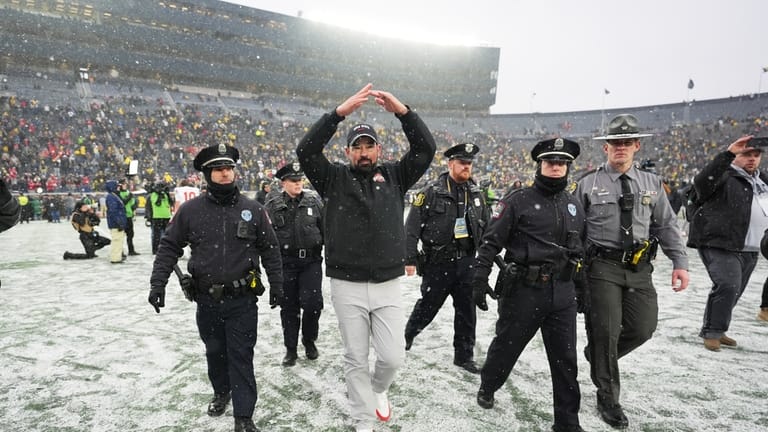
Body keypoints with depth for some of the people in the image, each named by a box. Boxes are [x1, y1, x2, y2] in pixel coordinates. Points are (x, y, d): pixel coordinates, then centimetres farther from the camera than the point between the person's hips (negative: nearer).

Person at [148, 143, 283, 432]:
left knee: (241, 356, 2)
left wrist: (276, 285, 6)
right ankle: (221, 392, 45)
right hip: (206, 300, 2)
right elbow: (169, 247, 4)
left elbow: (270, 250, 4)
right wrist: (157, 283, -3)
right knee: (215, 351, 19)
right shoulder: (190, 210, -2)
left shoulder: (252, 210, -2)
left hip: (242, 300, -1)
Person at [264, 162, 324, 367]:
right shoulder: (273, 205, 0)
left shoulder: (314, 201, 1)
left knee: (313, 302, -7)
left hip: (311, 260, 0)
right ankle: (290, 349, 25)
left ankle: (309, 340, 21)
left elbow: (325, 228, 4)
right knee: (289, 306, 9)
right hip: (285, 263, 0)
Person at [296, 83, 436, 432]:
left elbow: (426, 148, -4)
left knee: (393, 357, 4)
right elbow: (306, 150, -13)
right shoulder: (334, 179, 2)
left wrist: (402, 111, -17)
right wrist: (340, 112, -22)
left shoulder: (395, 176, 7)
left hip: (387, 286, 1)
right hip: (347, 286, -1)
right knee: (355, 360, 10)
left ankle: (378, 389, 39)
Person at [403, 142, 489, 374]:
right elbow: (412, 227, -11)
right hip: (437, 262, -4)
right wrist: (410, 259, -13)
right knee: (428, 305, 11)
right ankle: (408, 334, 39)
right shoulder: (432, 192, -10)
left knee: (467, 311, 9)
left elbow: (487, 227, 15)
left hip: (467, 262, 4)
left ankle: (464, 355, 25)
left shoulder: (477, 193, 7)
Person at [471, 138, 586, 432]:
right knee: (506, 347, 13)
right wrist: (480, 278, -15)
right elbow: (491, 241, -9)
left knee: (565, 360, 9)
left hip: (563, 293, 5)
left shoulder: (574, 206, 11)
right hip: (523, 291, -4)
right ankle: (487, 387, 40)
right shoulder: (518, 200, -7)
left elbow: (580, 250, 19)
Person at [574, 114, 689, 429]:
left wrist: (680, 263, 3)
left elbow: (667, 226, 12)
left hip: (639, 268, 4)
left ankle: (598, 354, 34)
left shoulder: (652, 184, 9)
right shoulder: (588, 185, -3)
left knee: (643, 327, 4)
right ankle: (607, 397, 17)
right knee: (605, 330, -1)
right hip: (602, 267, -4)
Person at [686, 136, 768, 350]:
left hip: (750, 250, 8)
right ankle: (712, 332, -7)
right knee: (728, 286, -19)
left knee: (734, 291, 13)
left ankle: (715, 330, 27)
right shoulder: (724, 177, -7)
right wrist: (728, 153, -33)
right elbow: (702, 181, -29)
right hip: (720, 245, -8)